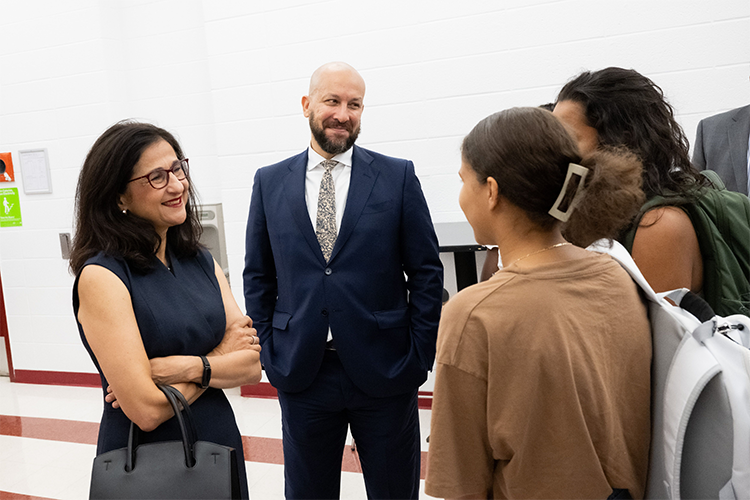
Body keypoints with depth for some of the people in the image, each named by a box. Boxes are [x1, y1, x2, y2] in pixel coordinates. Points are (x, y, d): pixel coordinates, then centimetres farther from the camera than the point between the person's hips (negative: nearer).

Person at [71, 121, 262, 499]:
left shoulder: (201, 261, 1)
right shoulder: (101, 276, -17)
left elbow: (252, 365, -5)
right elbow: (147, 410, -22)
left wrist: (184, 367, -20)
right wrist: (222, 358, -10)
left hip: (221, 445, 6)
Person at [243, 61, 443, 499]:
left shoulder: (398, 176, -2)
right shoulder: (270, 182, 4)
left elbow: (427, 272, -1)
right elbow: (258, 277, 8)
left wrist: (419, 356, -5)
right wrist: (269, 354, 3)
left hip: (385, 371, -1)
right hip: (300, 372, 2)